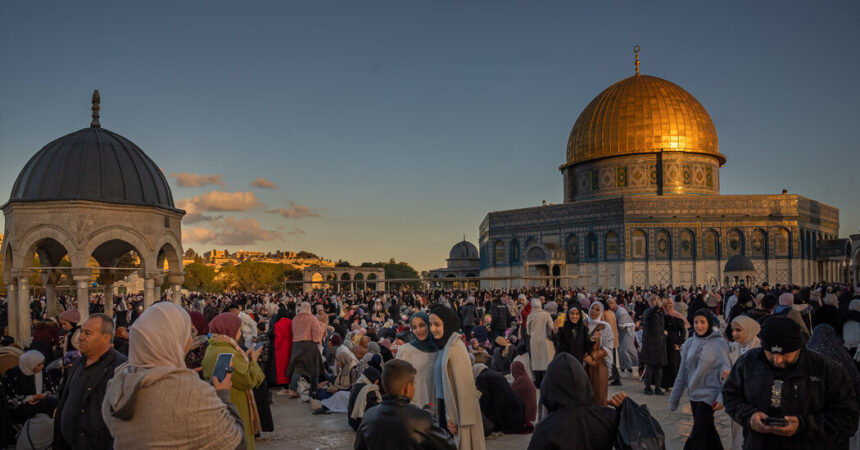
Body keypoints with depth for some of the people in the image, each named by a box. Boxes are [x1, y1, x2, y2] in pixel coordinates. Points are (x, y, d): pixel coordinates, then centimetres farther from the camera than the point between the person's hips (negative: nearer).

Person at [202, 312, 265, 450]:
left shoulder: (212, 349, 5)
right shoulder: (228, 353, -25)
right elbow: (248, 381, -24)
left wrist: (244, 357, 8)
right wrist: (253, 361, -10)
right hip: (234, 410, -10)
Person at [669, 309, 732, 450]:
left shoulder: (719, 343, -9)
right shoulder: (689, 343, 4)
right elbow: (682, 373, 9)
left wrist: (722, 397, -20)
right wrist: (674, 398, 10)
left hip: (709, 395, -5)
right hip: (694, 395, 5)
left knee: (697, 434, -7)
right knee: (708, 431, 15)